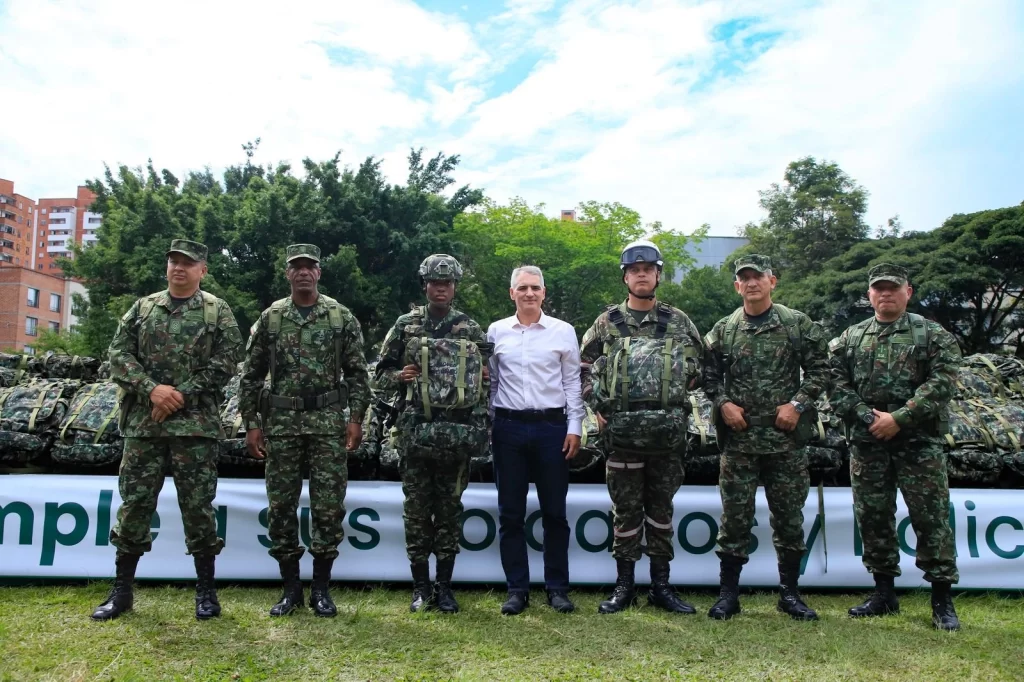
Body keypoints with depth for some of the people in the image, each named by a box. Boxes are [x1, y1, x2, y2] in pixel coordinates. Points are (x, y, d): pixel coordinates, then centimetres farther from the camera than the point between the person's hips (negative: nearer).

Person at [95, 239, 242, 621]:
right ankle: (122, 591, 20)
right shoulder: (142, 308, 12)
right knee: (134, 503, 7)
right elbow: (118, 354, 5)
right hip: (142, 421, 3)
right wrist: (151, 388, -12)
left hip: (195, 424, -3)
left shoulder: (217, 312, 3)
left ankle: (206, 591, 12)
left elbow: (225, 362, -5)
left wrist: (182, 395, -13)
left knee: (197, 506, 1)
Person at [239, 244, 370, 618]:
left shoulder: (341, 317, 3)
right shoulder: (270, 318, 7)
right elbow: (251, 375, 8)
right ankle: (290, 587, 19)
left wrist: (355, 418, -6)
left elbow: (356, 373, 2)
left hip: (328, 422, -1)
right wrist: (251, 423, 2)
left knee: (328, 505, 1)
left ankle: (321, 588, 14)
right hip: (281, 422, 2)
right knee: (280, 505, 5)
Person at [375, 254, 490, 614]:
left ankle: (444, 586, 18)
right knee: (417, 508, 5)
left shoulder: (471, 329, 8)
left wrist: (483, 374, -5)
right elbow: (381, 373, 10)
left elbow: (487, 371, 17)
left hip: (458, 431, 1)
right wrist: (398, 377, -10)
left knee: (450, 508, 7)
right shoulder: (405, 325, 5)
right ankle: (421, 587, 17)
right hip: (416, 430, -1)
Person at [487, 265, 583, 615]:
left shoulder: (563, 331, 3)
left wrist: (574, 427, -2)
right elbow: (488, 382, 10)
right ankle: (517, 589, 17)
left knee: (554, 512, 6)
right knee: (510, 513, 6)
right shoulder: (495, 331, 6)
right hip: (508, 427, 1)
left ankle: (557, 588, 18)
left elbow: (572, 383, 4)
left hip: (551, 427, -1)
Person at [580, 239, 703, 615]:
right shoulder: (607, 323, 4)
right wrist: (597, 406, 0)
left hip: (669, 432, 1)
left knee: (661, 509, 10)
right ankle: (624, 585, 17)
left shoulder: (679, 322, 6)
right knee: (625, 510, 6)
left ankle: (661, 586, 21)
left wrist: (679, 394, 3)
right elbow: (585, 366, 9)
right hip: (622, 431, -1)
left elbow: (698, 366, 15)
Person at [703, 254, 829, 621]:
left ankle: (790, 593, 23)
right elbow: (709, 374, 10)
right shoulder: (722, 330, 5)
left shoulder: (798, 325, 2)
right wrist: (722, 403, -6)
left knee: (789, 516, 8)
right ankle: (728, 593, 15)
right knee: (735, 516, 4)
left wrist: (798, 403, -9)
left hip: (787, 438, 0)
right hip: (739, 438, 1)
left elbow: (819, 369, 3)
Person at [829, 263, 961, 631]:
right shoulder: (849, 339, 11)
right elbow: (837, 385, 4)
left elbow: (942, 382, -8)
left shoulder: (933, 335, 3)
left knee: (931, 517, -1)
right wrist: (867, 416, -11)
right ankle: (884, 593, 21)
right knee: (872, 517, 8)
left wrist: (898, 418, -15)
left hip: (919, 440, -3)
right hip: (867, 441, 3)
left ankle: (942, 599, 11)